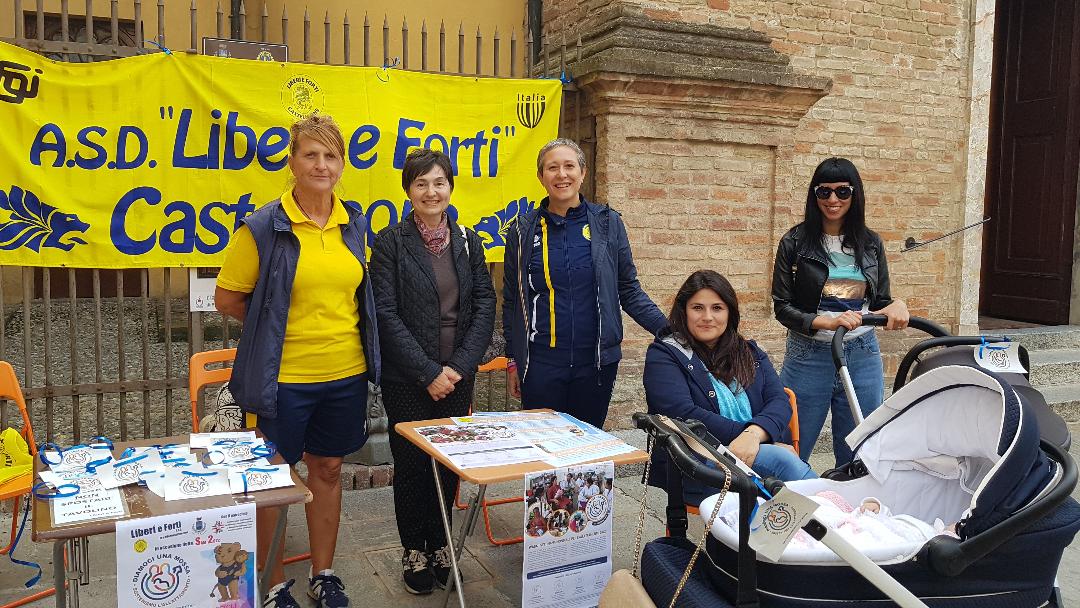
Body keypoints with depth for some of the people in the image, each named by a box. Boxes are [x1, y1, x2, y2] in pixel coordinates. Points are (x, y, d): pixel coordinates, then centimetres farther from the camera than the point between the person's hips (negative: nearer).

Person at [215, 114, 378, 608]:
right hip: (283, 377, -4)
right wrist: (278, 325, 3)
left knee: (328, 470, 16)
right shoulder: (263, 227, -10)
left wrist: (333, 324, 7)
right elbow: (228, 299, -4)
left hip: (346, 373, 4)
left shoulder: (355, 224, 5)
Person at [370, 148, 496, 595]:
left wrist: (459, 366, -9)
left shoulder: (468, 241, 6)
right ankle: (414, 551, 24)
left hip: (457, 377, 3)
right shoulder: (391, 242, -5)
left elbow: (485, 306, 2)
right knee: (411, 463, 7)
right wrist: (428, 372, -14)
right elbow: (386, 314, -11)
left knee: (449, 462, 9)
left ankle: (439, 544, 27)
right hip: (407, 379, -3)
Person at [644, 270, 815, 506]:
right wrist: (750, 436, -15)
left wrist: (754, 434, -18)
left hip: (760, 451, 4)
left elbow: (779, 401, 6)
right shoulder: (663, 354, 6)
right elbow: (683, 414, -9)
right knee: (781, 460, -29)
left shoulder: (750, 353, 21)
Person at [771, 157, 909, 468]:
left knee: (857, 460, 12)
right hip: (809, 357, -3)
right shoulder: (795, 242, -3)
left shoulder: (871, 243, 8)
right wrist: (827, 321, -21)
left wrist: (896, 305, -11)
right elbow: (782, 306, -6)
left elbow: (880, 303, 13)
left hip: (863, 357, 3)